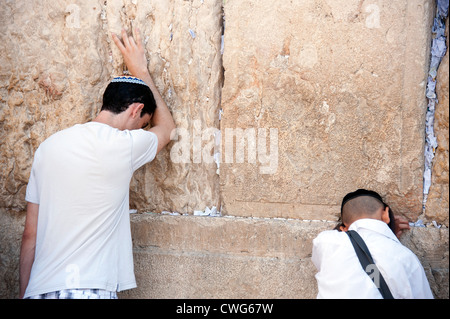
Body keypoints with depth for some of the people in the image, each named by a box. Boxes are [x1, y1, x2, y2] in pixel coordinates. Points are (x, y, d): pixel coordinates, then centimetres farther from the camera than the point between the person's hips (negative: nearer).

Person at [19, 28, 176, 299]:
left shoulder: (48, 146, 9)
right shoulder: (124, 146, -8)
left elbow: (30, 234, 10)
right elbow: (166, 127, 16)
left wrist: (25, 293, 17)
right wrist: (141, 70, 24)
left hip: (40, 289, 7)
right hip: (90, 289, -6)